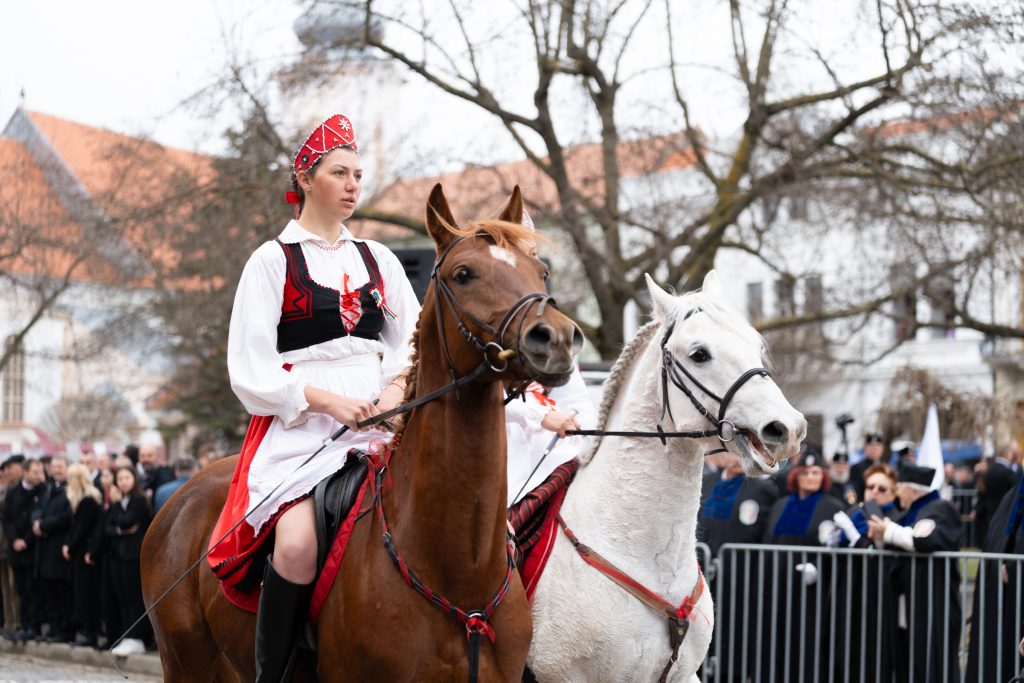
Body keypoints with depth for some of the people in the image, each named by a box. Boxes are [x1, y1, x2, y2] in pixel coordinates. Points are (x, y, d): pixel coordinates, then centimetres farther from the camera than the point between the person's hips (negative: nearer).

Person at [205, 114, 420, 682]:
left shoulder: (377, 259, 18)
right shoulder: (273, 261, 5)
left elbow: (416, 340, 15)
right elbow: (249, 371, -1)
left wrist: (398, 386, -7)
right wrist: (327, 401, -13)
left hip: (379, 422, 4)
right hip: (298, 424, -4)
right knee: (299, 543, -30)